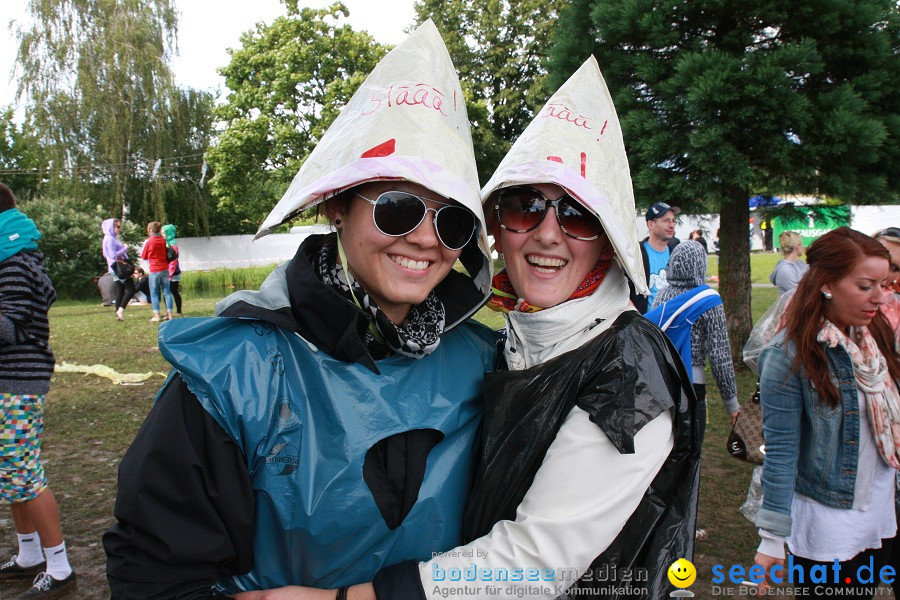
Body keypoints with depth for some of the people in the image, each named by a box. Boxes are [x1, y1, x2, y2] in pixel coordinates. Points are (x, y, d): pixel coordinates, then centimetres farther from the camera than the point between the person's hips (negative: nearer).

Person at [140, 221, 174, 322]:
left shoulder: (148, 242, -8)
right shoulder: (163, 240, 3)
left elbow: (143, 256, 2)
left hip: (154, 270, -4)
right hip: (165, 269, 4)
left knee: (154, 293, 3)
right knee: (167, 292, 7)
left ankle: (156, 316, -1)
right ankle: (169, 314, 6)